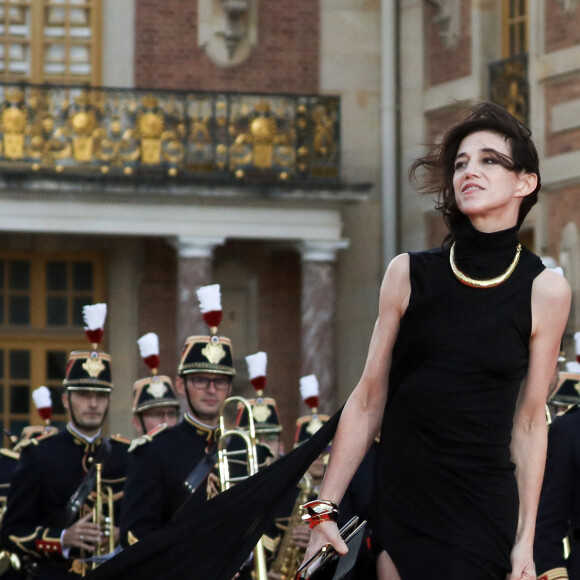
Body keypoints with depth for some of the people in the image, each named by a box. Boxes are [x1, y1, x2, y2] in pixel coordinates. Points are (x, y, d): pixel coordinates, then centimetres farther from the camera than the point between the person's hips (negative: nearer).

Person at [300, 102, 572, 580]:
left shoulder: (545, 292, -2)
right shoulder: (409, 275, 0)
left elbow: (529, 423, 2)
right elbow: (367, 402, 3)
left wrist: (525, 541, 0)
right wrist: (324, 509, 0)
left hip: (483, 509, -1)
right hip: (398, 505, 1)